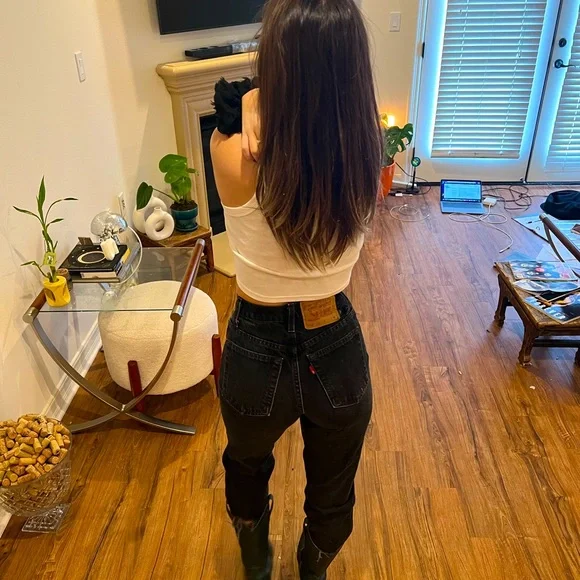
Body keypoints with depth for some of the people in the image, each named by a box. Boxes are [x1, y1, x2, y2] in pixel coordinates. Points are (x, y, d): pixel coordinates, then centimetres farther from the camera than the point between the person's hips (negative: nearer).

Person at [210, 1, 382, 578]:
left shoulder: (234, 154, -24)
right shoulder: (364, 151, -16)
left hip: (255, 352, -1)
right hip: (337, 352, 2)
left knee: (247, 468, 34)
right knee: (331, 492, 30)